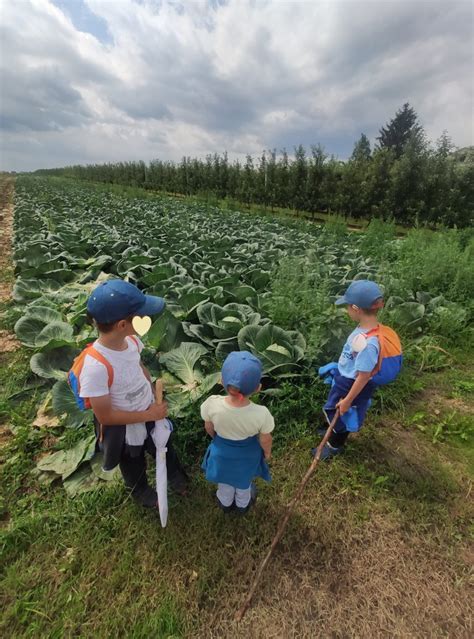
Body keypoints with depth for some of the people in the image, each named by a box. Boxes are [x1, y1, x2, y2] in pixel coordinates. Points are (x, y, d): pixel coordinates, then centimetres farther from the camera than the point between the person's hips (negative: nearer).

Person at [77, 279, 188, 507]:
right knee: (134, 467, 30)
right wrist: (148, 414, -22)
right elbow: (105, 415, -29)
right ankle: (142, 493, 64)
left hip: (151, 414, 5)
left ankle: (176, 477, 65)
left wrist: (155, 401, -5)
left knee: (165, 450, 33)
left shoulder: (131, 340, -20)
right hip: (124, 430, -5)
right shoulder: (96, 366, -39)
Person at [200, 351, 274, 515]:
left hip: (222, 451, 1)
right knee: (244, 483, 35)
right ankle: (242, 505, 65)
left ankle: (225, 504, 65)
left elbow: (209, 428, -14)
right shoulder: (261, 414, -39)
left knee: (224, 481, 35)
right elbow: (265, 440, -18)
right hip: (247, 454, 0)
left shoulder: (212, 404, -36)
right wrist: (267, 452, 6)